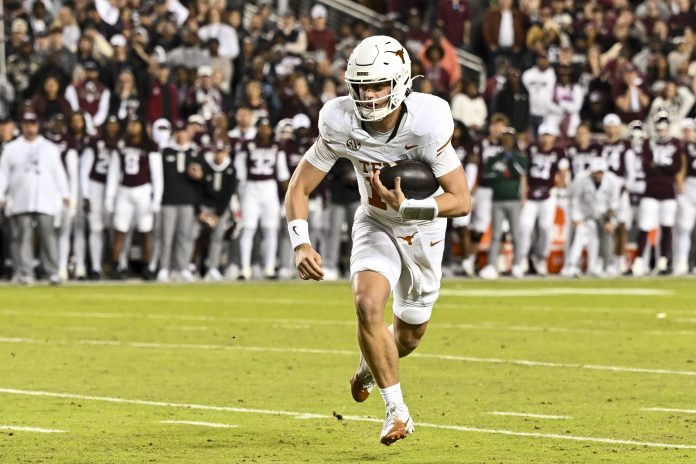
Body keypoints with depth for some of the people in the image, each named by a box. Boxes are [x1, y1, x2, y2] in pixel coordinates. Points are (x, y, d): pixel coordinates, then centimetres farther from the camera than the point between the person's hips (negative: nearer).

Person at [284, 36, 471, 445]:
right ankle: (397, 412, -13)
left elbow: (462, 200, -28)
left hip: (423, 229, 0)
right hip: (376, 226, 1)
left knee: (409, 335, 12)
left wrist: (407, 207, -42)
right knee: (368, 304, -26)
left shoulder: (426, 122, -31)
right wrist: (301, 244, -30)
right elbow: (299, 188, -14)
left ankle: (371, 364, 50)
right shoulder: (341, 124, -23)